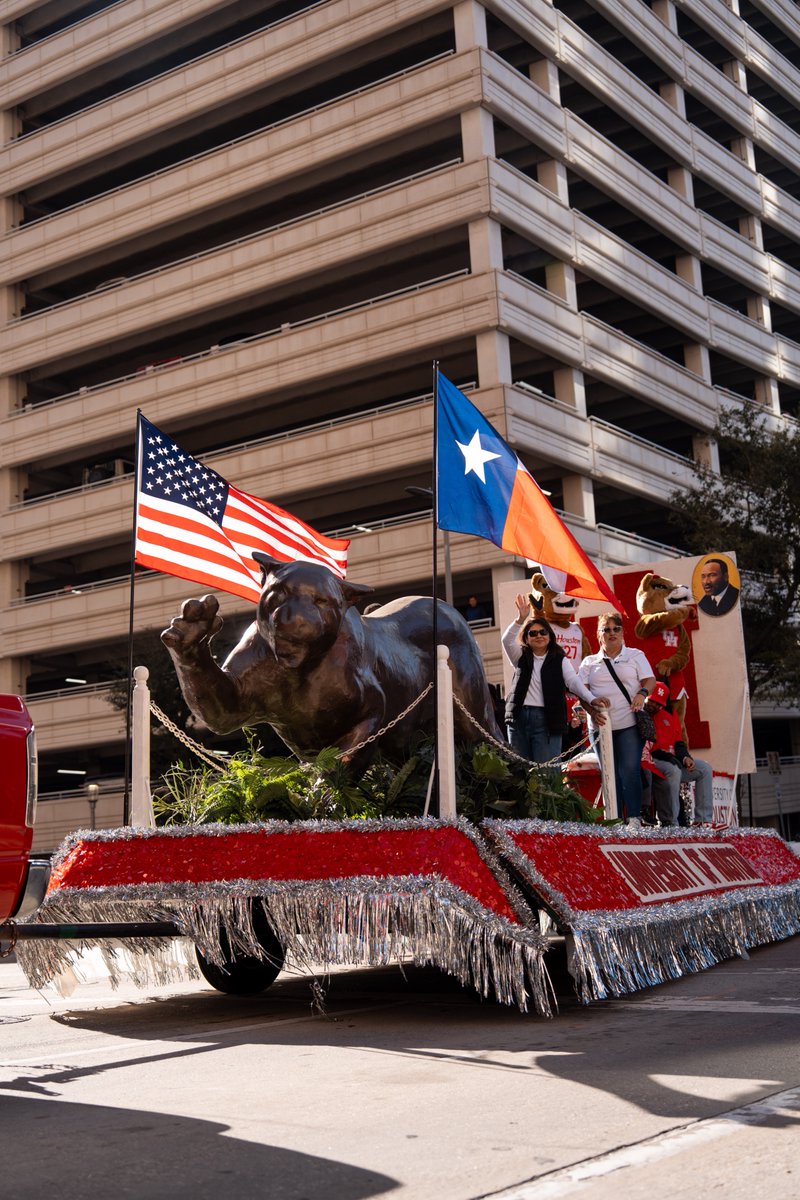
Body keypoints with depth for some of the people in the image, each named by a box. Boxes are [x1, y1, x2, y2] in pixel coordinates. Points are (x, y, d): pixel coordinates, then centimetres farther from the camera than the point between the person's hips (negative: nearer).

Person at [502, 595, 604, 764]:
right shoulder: (521, 657, 13)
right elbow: (507, 640, -4)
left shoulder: (559, 660, 7)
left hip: (546, 719, -3)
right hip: (519, 717, 3)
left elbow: (574, 681, -6)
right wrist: (521, 619, -21)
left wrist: (592, 700, -24)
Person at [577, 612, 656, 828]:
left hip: (630, 723, -2)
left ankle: (634, 817, -7)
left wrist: (642, 693, -18)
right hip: (600, 724, 2)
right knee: (609, 773, 3)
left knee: (630, 769, -12)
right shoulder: (589, 662, 16)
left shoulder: (635, 656, 13)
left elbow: (650, 680, 4)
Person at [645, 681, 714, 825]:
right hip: (651, 761, -9)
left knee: (705, 769, 1)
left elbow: (678, 741, 20)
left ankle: (703, 820, -8)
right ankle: (669, 822, -29)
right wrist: (662, 754, -23)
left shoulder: (668, 716, 18)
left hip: (670, 759, 9)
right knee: (673, 771, -37)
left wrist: (685, 757, -1)